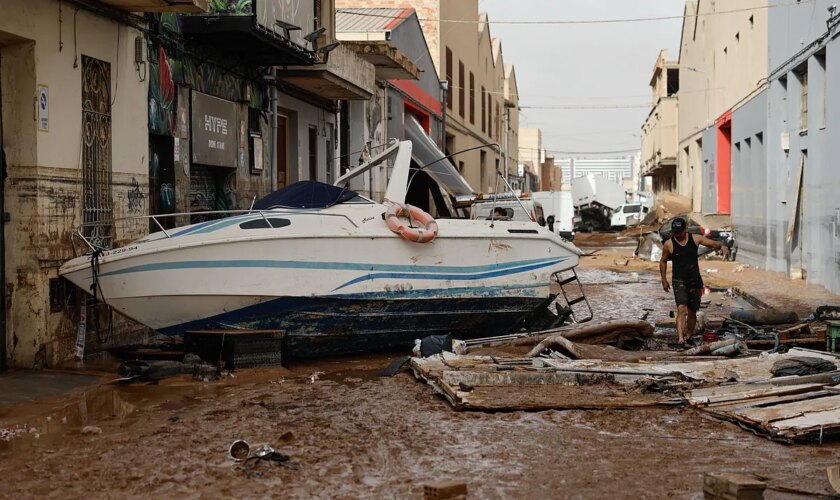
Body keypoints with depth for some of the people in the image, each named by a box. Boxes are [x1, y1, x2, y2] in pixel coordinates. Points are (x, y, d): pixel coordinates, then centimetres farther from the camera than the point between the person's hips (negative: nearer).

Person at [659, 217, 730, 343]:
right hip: (679, 281, -3)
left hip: (695, 281, 3)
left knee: (692, 311, 10)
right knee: (681, 309, -21)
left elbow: (713, 243, 2)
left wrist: (721, 246, -22)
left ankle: (688, 335, 29)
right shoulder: (669, 244, -3)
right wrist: (664, 280, 9)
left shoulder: (695, 239, 0)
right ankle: (680, 338, -29)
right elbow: (663, 261, 11)